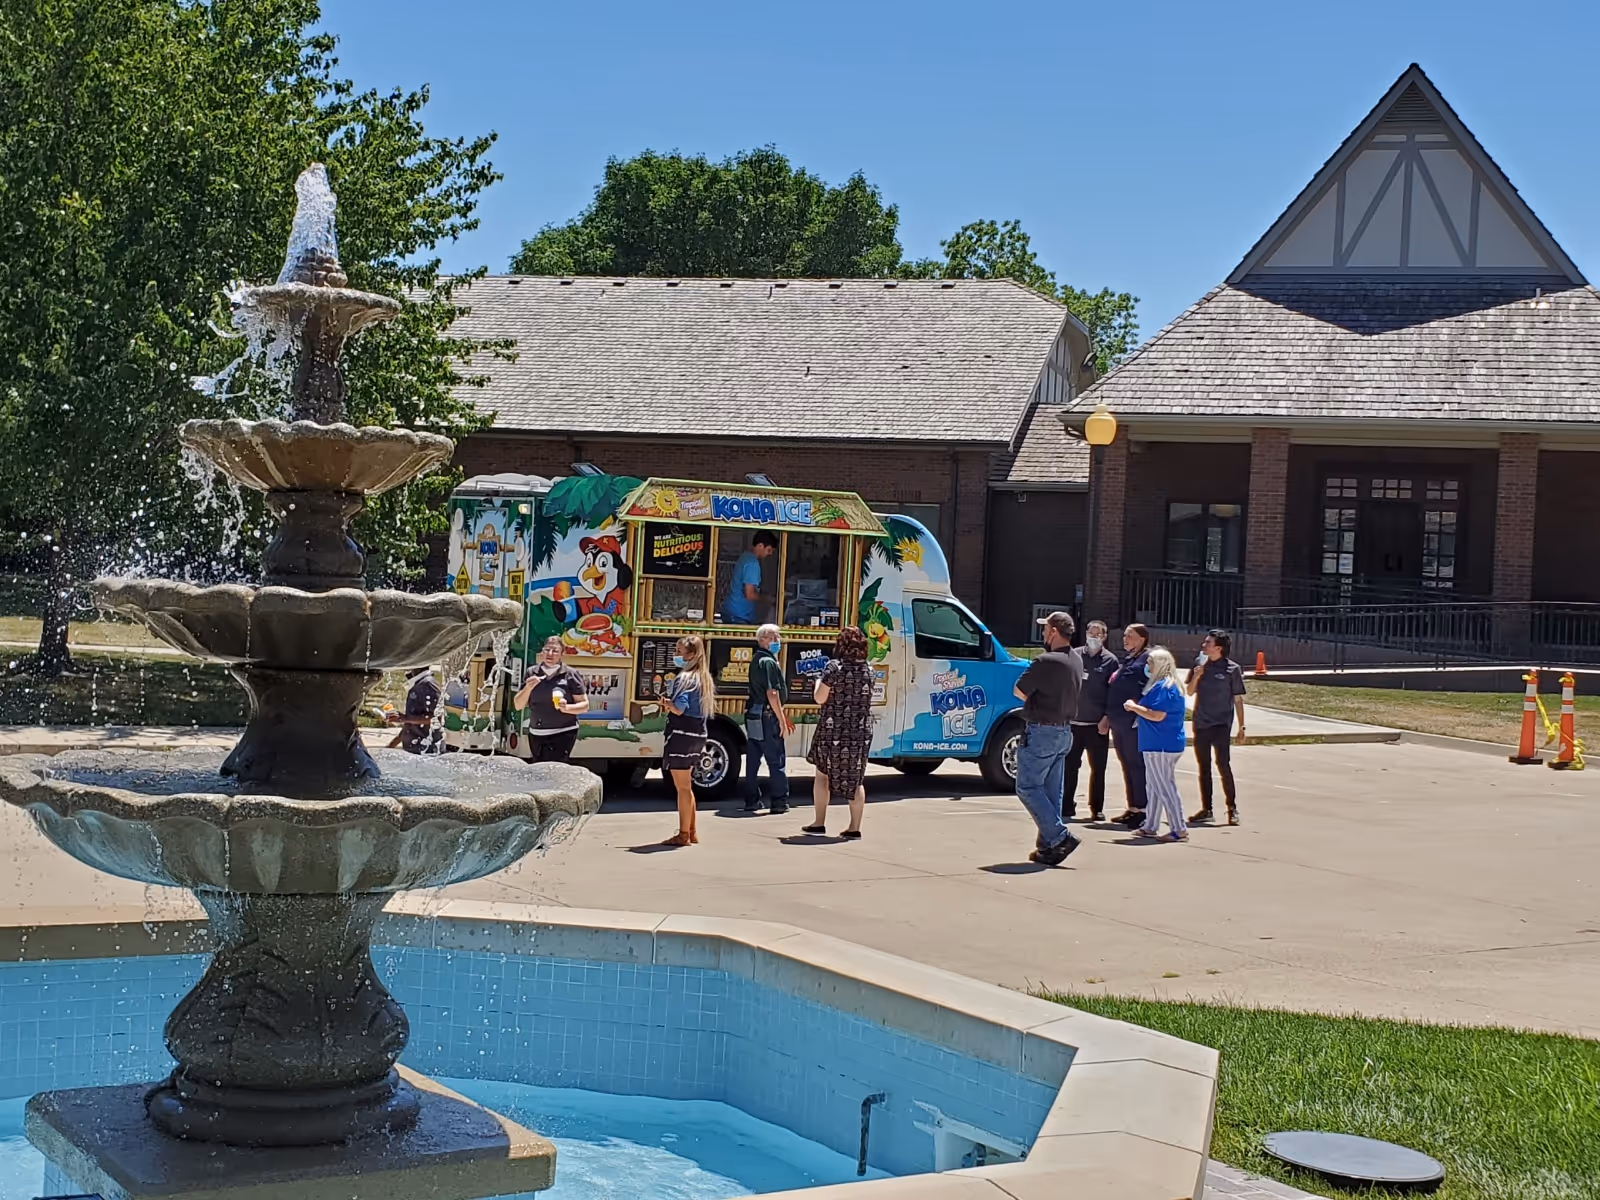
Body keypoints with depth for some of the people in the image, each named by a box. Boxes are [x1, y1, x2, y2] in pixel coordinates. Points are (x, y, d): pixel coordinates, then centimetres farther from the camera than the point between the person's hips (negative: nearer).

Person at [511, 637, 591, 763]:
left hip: (562, 734, -5)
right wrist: (528, 688, -12)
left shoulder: (570, 675, -5)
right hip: (536, 734, 5)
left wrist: (566, 708, -22)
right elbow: (517, 706, 6)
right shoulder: (532, 674, 6)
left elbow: (584, 705, -2)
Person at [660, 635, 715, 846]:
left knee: (682, 787, -2)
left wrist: (665, 701, -4)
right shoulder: (704, 679, 12)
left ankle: (683, 834, 2)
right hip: (698, 734, 9)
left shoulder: (684, 679, -15)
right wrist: (670, 701, 11)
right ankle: (691, 832, 24)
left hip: (681, 734, -9)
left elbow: (679, 708, -23)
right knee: (686, 785, 19)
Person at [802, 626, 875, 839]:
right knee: (856, 778, 8)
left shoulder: (834, 667, -11)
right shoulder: (867, 670, 5)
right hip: (861, 731, 4)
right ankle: (855, 827, 6)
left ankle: (819, 823, 11)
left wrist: (819, 682, 5)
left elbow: (820, 698, -12)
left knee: (823, 773, 10)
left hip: (833, 730, -4)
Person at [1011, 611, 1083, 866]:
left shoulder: (1046, 662, -21)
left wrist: (1032, 696, 3)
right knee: (1052, 792, 13)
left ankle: (1060, 837, -10)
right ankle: (1048, 845, 15)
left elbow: (1019, 691, -14)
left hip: (1041, 732, -9)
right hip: (1065, 732, 9)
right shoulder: (1076, 661, 7)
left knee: (1027, 787, -1)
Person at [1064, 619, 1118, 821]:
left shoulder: (1110, 660, 1)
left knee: (1098, 769, 7)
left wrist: (1107, 718, -8)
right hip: (1073, 721, 1)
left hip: (1097, 724, -1)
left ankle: (1097, 809, 15)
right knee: (1069, 767, 1)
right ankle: (1066, 809, 5)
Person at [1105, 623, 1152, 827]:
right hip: (1118, 722, 9)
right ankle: (1132, 808, 17)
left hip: (1133, 723, -9)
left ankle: (1141, 810, -3)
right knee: (1127, 765, 11)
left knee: (1136, 765, -6)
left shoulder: (1148, 659, -8)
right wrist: (1108, 717, 22)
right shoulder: (1127, 661, 21)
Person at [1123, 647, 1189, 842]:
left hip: (1160, 745, -11)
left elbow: (1157, 715, -23)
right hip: (1168, 744, 11)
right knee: (1155, 785, 16)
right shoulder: (1171, 685, 16)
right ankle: (1150, 827, 23)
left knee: (1164, 788, -6)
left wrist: (1134, 707, -13)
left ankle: (1179, 830, -3)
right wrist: (1137, 705, 10)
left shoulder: (1163, 687, -17)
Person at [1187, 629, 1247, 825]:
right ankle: (1206, 809, 17)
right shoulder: (1200, 666, 8)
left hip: (1221, 724, -5)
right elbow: (1190, 692, 9)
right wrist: (1196, 676, -10)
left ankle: (1232, 808, -2)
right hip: (1201, 724, 5)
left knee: (1223, 764, -11)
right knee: (1203, 767, 10)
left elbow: (1238, 699, -2)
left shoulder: (1232, 669, -5)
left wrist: (1241, 726, -4)